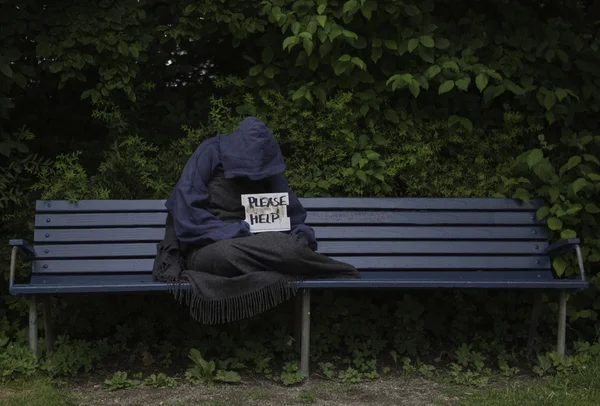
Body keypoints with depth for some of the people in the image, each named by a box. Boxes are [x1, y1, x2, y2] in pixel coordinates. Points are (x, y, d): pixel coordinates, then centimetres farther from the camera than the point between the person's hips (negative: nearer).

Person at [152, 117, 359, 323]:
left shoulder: (266, 164, 10)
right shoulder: (211, 153, -4)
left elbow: (293, 213, 15)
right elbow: (185, 209, -11)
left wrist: (301, 232, -8)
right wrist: (230, 231, -19)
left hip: (251, 244, 4)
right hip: (207, 248, -3)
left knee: (291, 247, -32)